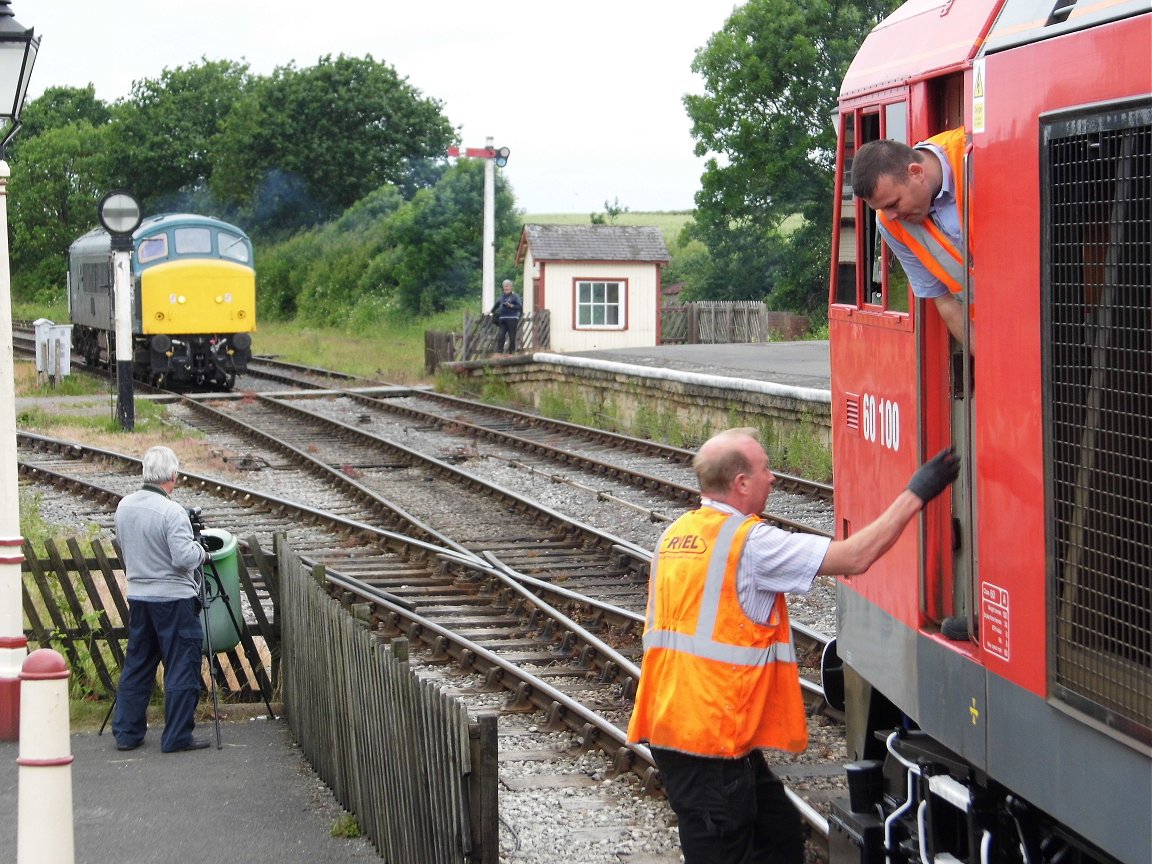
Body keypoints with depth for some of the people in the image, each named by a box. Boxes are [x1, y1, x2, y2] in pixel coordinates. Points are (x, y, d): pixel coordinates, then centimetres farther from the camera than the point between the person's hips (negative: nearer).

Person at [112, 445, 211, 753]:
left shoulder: (124, 506, 4)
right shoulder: (172, 512, -19)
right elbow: (184, 557, -23)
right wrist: (201, 551, -4)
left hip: (137, 597, 7)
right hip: (173, 599, -7)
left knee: (136, 664, 14)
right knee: (181, 667, 1)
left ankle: (126, 733, 17)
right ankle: (177, 737, 3)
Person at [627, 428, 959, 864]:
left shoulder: (674, 536, 11)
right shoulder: (749, 542, -16)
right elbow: (855, 557, -18)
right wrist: (915, 494, -12)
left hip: (670, 725, 9)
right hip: (709, 739, -9)